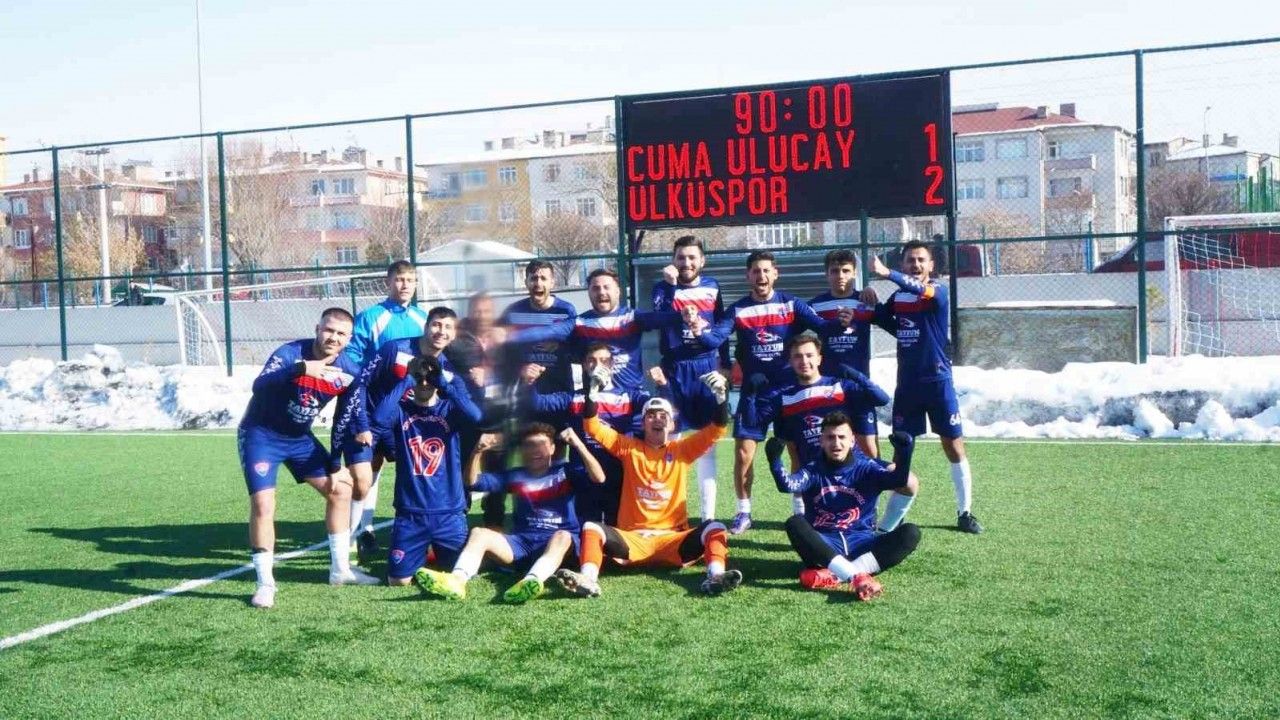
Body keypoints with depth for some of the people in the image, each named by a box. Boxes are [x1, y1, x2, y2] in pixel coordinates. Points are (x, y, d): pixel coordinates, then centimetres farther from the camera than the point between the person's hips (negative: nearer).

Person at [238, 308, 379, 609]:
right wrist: (300, 368, -56)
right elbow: (259, 387, -41)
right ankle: (265, 583, -1)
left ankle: (340, 569, 21)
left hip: (300, 438, 6)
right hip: (261, 435, -6)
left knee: (340, 490, 7)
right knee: (263, 505, -17)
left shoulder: (350, 371, -8)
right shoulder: (290, 353, -25)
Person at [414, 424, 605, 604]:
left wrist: (578, 444, -21)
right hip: (523, 541, 4)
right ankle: (457, 579, -45)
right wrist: (477, 451, -7)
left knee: (563, 536, -38)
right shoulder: (514, 476, 15)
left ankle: (532, 581, -66)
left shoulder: (566, 472, 5)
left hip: (559, 539, -4)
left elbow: (598, 478, -12)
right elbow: (472, 482, 11)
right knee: (479, 533, -17)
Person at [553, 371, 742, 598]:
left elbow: (716, 430, 2)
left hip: (673, 539, 0)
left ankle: (715, 577, -50)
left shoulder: (682, 450, 11)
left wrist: (721, 397, -15)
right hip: (632, 539, 0)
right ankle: (588, 580, -48)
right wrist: (591, 393, -15)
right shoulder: (629, 448, 11)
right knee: (591, 528, -24)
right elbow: (593, 427, 2)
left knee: (715, 528, -25)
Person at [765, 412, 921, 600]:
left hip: (861, 545, 1)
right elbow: (788, 485, -17)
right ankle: (856, 576, -44)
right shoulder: (813, 470, 5)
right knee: (794, 523, -29)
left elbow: (910, 487, -12)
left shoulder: (867, 468, 5)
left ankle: (835, 576, -37)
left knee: (910, 533, -22)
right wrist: (775, 461, -37)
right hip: (823, 545, -1)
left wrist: (903, 456, -30)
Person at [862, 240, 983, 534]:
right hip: (907, 383, 4)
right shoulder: (898, 297, 5)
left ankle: (964, 513, 13)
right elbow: (884, 321, 19)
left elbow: (923, 290, -32)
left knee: (954, 447, 1)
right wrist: (873, 303, -3)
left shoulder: (938, 291, -9)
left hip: (937, 381, -4)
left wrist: (887, 274, -48)